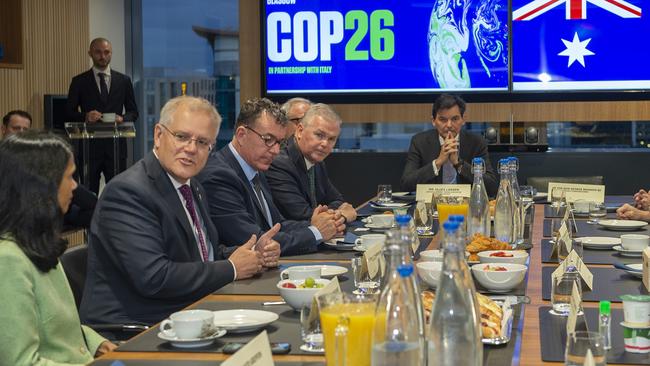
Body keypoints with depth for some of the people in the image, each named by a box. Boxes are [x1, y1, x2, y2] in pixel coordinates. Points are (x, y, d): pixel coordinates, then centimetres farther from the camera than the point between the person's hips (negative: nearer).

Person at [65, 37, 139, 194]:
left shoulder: (123, 80, 10)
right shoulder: (79, 81, 5)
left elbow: (133, 111, 13)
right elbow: (69, 111, 5)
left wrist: (122, 118, -8)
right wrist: (85, 116, -15)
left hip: (116, 145, 1)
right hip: (89, 145, -1)